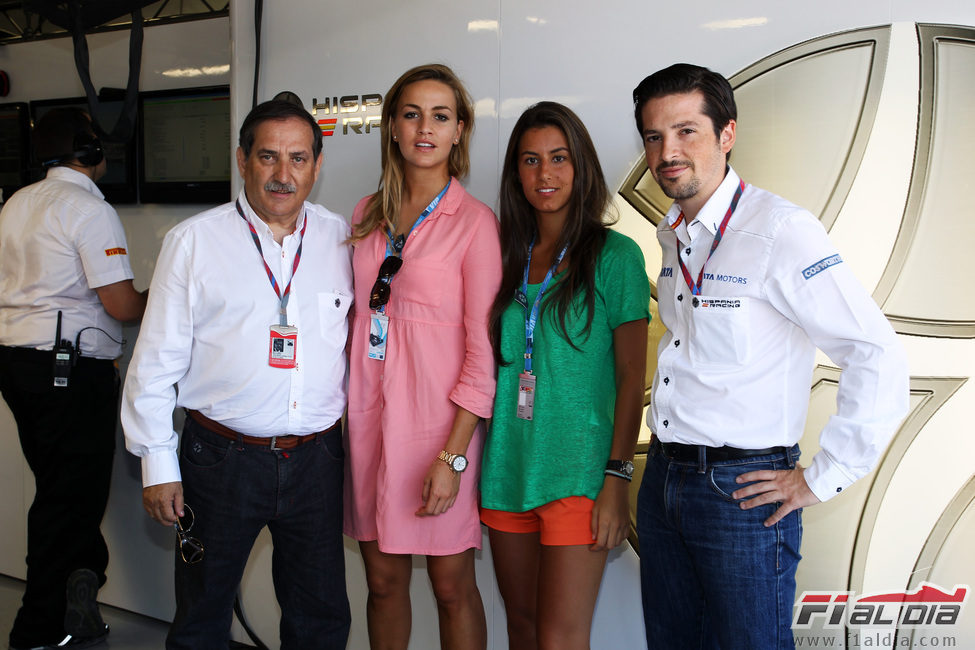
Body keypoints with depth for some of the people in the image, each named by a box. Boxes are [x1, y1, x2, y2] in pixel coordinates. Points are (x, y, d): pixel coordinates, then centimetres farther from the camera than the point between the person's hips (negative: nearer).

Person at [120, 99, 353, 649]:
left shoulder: (342, 240, 4)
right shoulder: (194, 242, -1)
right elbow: (157, 361, 0)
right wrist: (158, 464, -1)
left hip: (317, 458, 2)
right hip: (222, 455, -1)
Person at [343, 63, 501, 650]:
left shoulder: (474, 222, -7)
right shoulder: (368, 216, 9)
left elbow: (483, 350, -10)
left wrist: (453, 455, -15)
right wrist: (348, 413, 7)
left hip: (438, 421, -5)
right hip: (370, 417, 5)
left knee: (452, 585, 6)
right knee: (383, 577, 14)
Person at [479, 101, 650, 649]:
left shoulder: (615, 255, -4)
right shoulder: (509, 256, 10)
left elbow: (632, 378, -6)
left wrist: (617, 481, -12)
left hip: (577, 471, -5)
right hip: (507, 466, 5)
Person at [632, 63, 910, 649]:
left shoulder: (780, 230, -15)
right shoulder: (671, 236, 9)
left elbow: (880, 359, -19)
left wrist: (822, 479, -15)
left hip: (741, 490, -7)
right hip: (663, 478, 7)